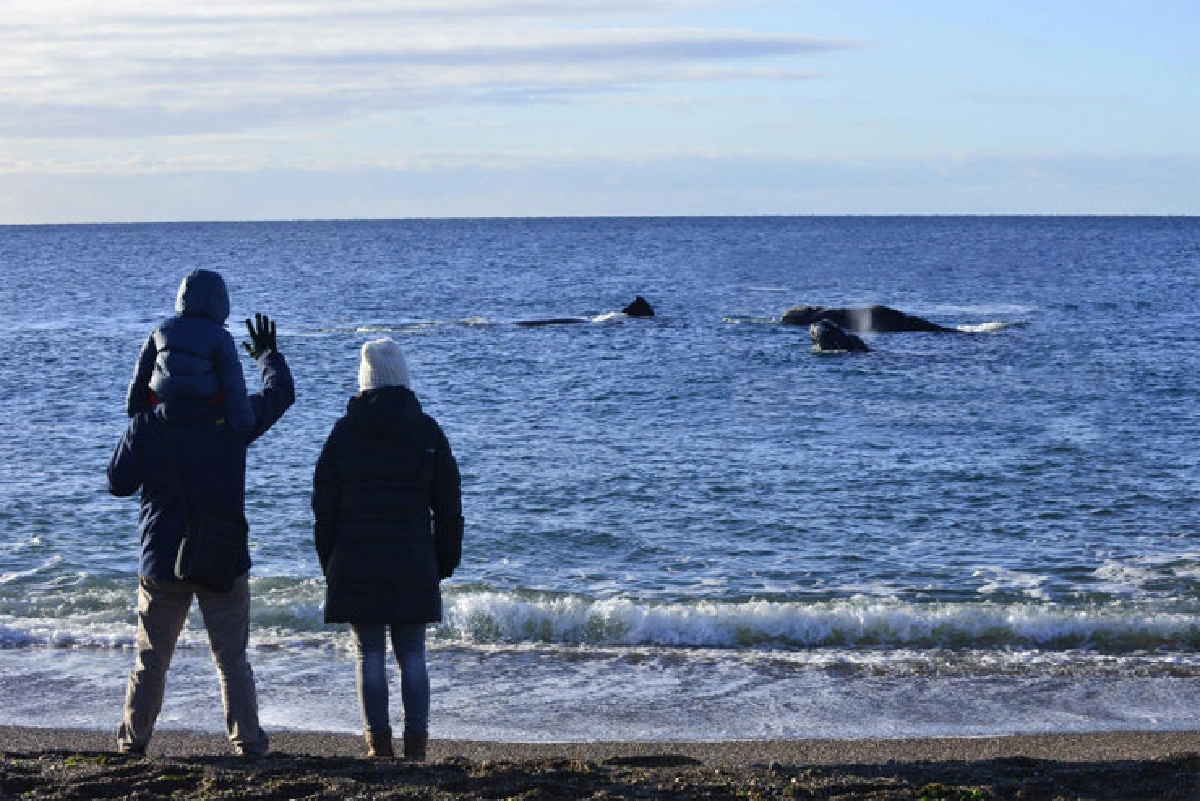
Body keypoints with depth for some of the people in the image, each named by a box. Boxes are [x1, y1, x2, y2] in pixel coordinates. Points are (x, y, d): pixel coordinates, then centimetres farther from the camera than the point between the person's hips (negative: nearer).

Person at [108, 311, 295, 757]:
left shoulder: (146, 424, -7)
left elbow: (118, 483, -3)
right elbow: (281, 393, 10)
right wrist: (268, 356, 29)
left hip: (162, 561, 1)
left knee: (150, 660, 13)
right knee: (233, 661, 5)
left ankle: (133, 738, 16)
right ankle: (247, 741, 2)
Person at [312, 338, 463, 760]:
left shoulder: (343, 432, -2)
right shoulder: (428, 431, 2)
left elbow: (323, 504, 1)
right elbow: (449, 505, 4)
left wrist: (328, 562, 10)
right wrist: (445, 562, 12)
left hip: (356, 563, -1)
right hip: (414, 565, 1)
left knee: (370, 655, 5)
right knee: (412, 655, 7)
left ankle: (379, 741, 2)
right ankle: (416, 741, 2)